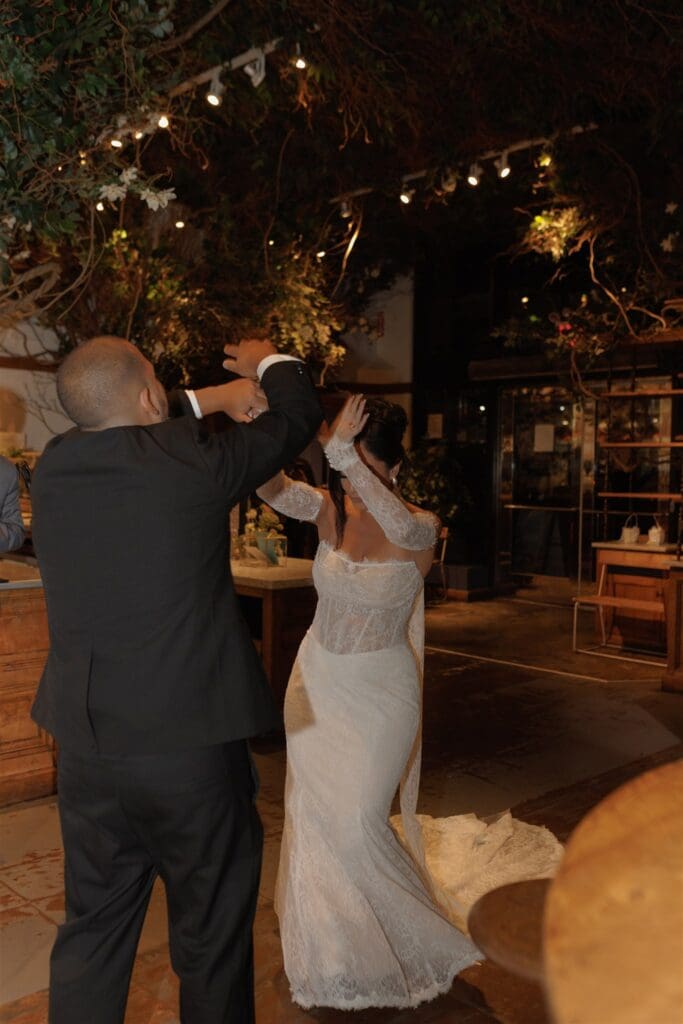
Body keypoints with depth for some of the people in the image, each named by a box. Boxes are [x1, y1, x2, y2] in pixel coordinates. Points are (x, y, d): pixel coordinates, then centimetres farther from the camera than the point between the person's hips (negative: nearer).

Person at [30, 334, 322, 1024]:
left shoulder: (53, 468, -2)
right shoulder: (193, 465, -15)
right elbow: (299, 413, 1)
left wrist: (215, 395, 23)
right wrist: (267, 361, 21)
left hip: (85, 751, 5)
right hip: (191, 747, -5)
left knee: (93, 930, 21)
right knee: (212, 939, 15)